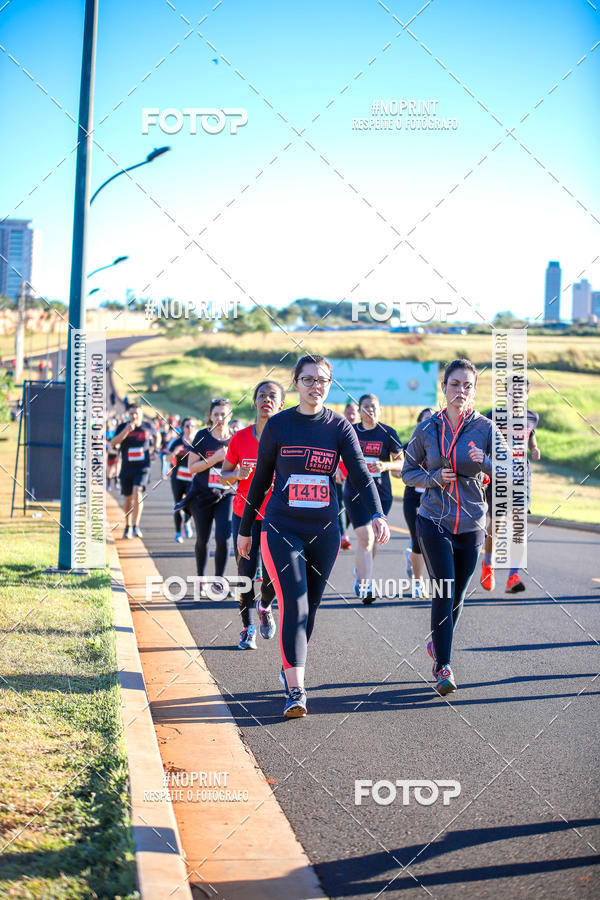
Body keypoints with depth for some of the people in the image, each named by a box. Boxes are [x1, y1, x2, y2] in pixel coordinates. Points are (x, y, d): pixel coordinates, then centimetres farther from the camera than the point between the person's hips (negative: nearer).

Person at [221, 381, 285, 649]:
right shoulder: (240, 438, -2)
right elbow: (224, 475, 8)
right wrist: (238, 474, -13)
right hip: (245, 515, 1)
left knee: (274, 575, -5)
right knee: (246, 572, -3)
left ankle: (265, 606, 29)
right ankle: (248, 629, 12)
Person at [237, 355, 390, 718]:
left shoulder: (340, 427, 2)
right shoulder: (278, 425, 0)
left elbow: (360, 472, -10)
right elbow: (261, 478, 8)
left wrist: (377, 514, -26)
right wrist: (245, 528, 12)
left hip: (325, 530, 2)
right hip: (282, 528, -2)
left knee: (309, 608, 11)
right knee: (294, 606, -14)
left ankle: (290, 669, 33)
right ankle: (296, 691, -18)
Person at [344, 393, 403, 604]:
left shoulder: (388, 433, 1)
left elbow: (401, 463, 2)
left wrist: (385, 465, -16)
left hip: (382, 493, 1)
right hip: (355, 492, -1)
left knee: (372, 539, 13)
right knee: (365, 538, -14)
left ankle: (360, 570, 41)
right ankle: (365, 586, -14)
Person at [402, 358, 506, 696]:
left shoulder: (486, 428, -2)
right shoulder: (427, 429, 0)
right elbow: (409, 472, 9)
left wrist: (485, 462, -22)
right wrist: (435, 477, -11)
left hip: (471, 525, 1)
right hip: (434, 521, -1)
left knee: (457, 596, 12)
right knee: (443, 593, -12)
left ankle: (438, 644, 39)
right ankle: (443, 667, -9)